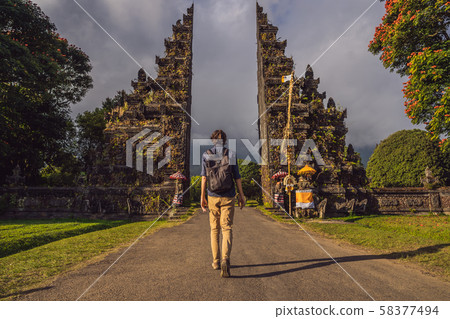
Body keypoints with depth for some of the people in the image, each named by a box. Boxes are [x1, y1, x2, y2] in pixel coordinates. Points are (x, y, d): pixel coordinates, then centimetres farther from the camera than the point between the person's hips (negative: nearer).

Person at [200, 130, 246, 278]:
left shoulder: (206, 155, 1)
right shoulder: (231, 154, -1)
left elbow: (204, 177, -3)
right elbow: (237, 177, -1)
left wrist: (202, 197, 2)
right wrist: (241, 195, 6)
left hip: (213, 197, 1)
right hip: (228, 197, -1)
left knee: (214, 229, 13)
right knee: (227, 228, 0)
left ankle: (216, 261, 20)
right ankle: (225, 259, -19)